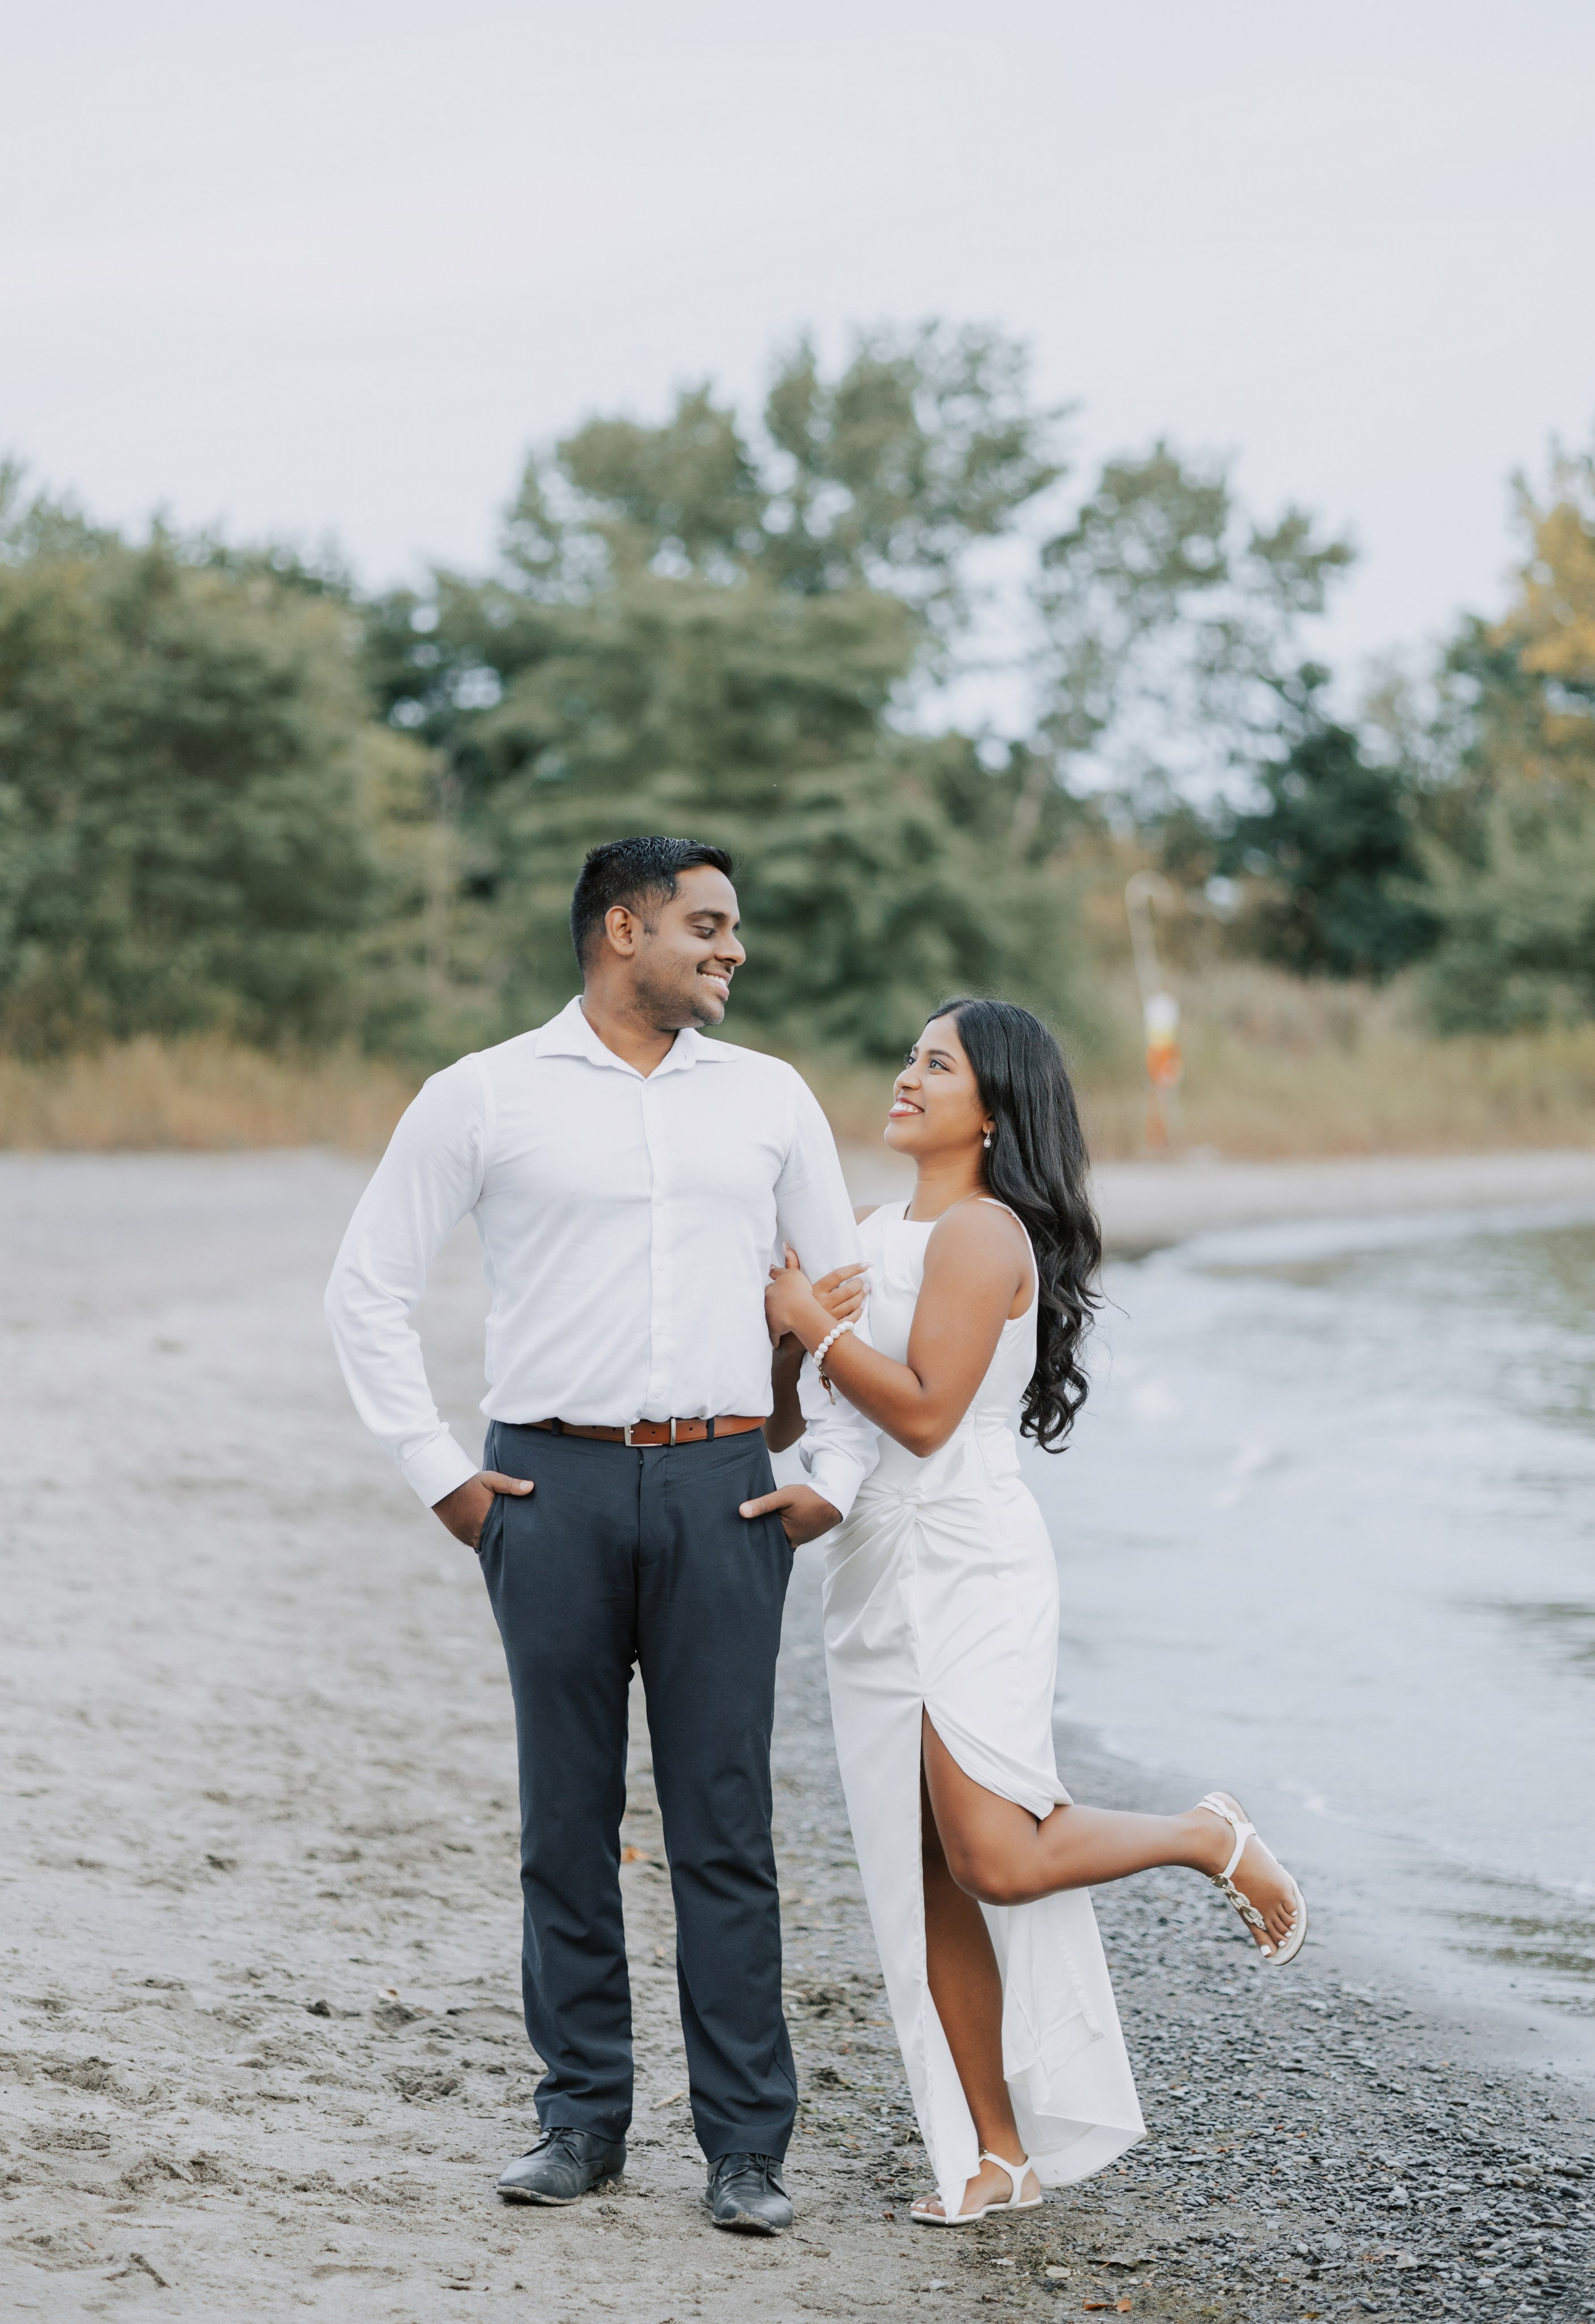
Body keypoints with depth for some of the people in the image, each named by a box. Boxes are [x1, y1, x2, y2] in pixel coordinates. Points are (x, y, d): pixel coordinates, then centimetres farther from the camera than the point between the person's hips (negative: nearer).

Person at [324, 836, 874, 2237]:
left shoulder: (768, 1098, 11)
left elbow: (855, 1292, 17)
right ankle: (583, 2119, 15)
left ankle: (747, 2144, 3)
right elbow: (369, 1288, 7)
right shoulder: (486, 1098, 4)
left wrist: (839, 1476, 9)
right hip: (553, 1488, -1)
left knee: (725, 1827, -1)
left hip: (720, 1489, 1)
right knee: (569, 1819, 4)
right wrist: (437, 1473, 1)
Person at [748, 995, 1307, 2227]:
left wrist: (807, 1316, -14)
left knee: (995, 1859, -16)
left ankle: (1210, 1840, 9)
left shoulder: (982, 1233, -10)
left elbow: (925, 1411, -19)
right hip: (879, 1573, 8)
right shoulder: (879, 1228, 16)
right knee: (931, 1883, 5)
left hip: (967, 1567, -8)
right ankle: (999, 2154, 9)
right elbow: (789, 1420, 18)